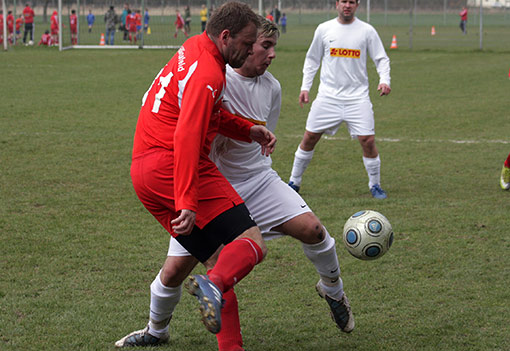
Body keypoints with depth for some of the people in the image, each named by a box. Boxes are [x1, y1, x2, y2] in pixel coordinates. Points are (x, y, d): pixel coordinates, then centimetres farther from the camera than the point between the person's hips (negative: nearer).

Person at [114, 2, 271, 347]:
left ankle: (154, 330, 25)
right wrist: (187, 203, -29)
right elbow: (187, 139, -24)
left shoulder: (194, 48, 16)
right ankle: (213, 285, -41)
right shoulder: (207, 75, -15)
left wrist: (248, 130, 15)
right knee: (252, 243, -16)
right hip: (174, 168, -10)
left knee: (192, 250, 21)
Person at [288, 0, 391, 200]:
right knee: (309, 138, 1)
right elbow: (312, 60, 14)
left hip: (357, 97, -1)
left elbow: (381, 59, 4)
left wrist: (384, 80, -13)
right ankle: (294, 182, 17)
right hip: (328, 96, 1)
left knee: (368, 140, -8)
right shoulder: (324, 29, 5)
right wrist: (305, 87, 7)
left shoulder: (366, 31, 1)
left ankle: (375, 185, 10)